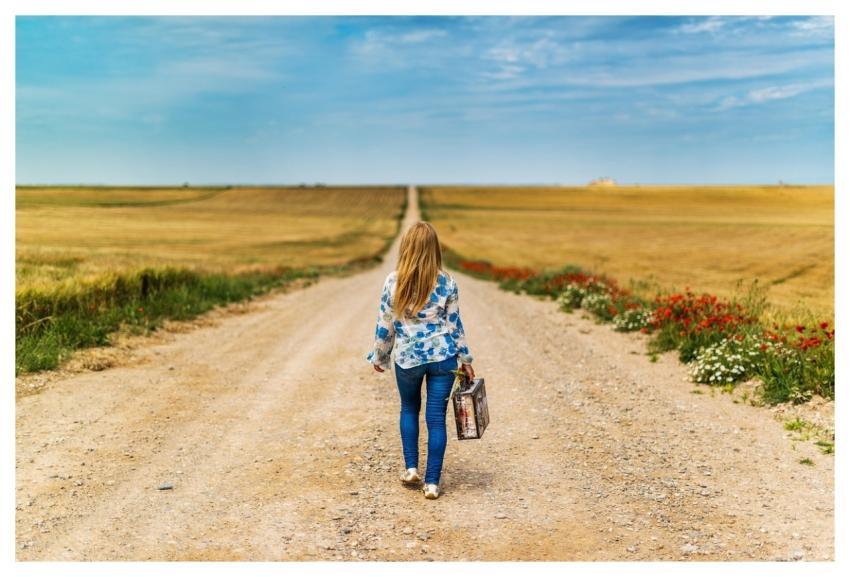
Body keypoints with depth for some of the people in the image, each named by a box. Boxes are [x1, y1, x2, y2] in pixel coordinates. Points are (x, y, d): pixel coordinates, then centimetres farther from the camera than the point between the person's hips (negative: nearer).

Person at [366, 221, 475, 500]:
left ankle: (411, 468, 21)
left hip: (407, 358, 0)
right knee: (436, 418, 5)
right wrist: (465, 358, 11)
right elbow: (455, 324, 1)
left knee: (409, 409, 24)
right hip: (443, 357, 0)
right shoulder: (446, 282, -5)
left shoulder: (393, 281, -7)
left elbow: (384, 325, -1)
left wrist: (379, 356, 13)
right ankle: (432, 482, 6)